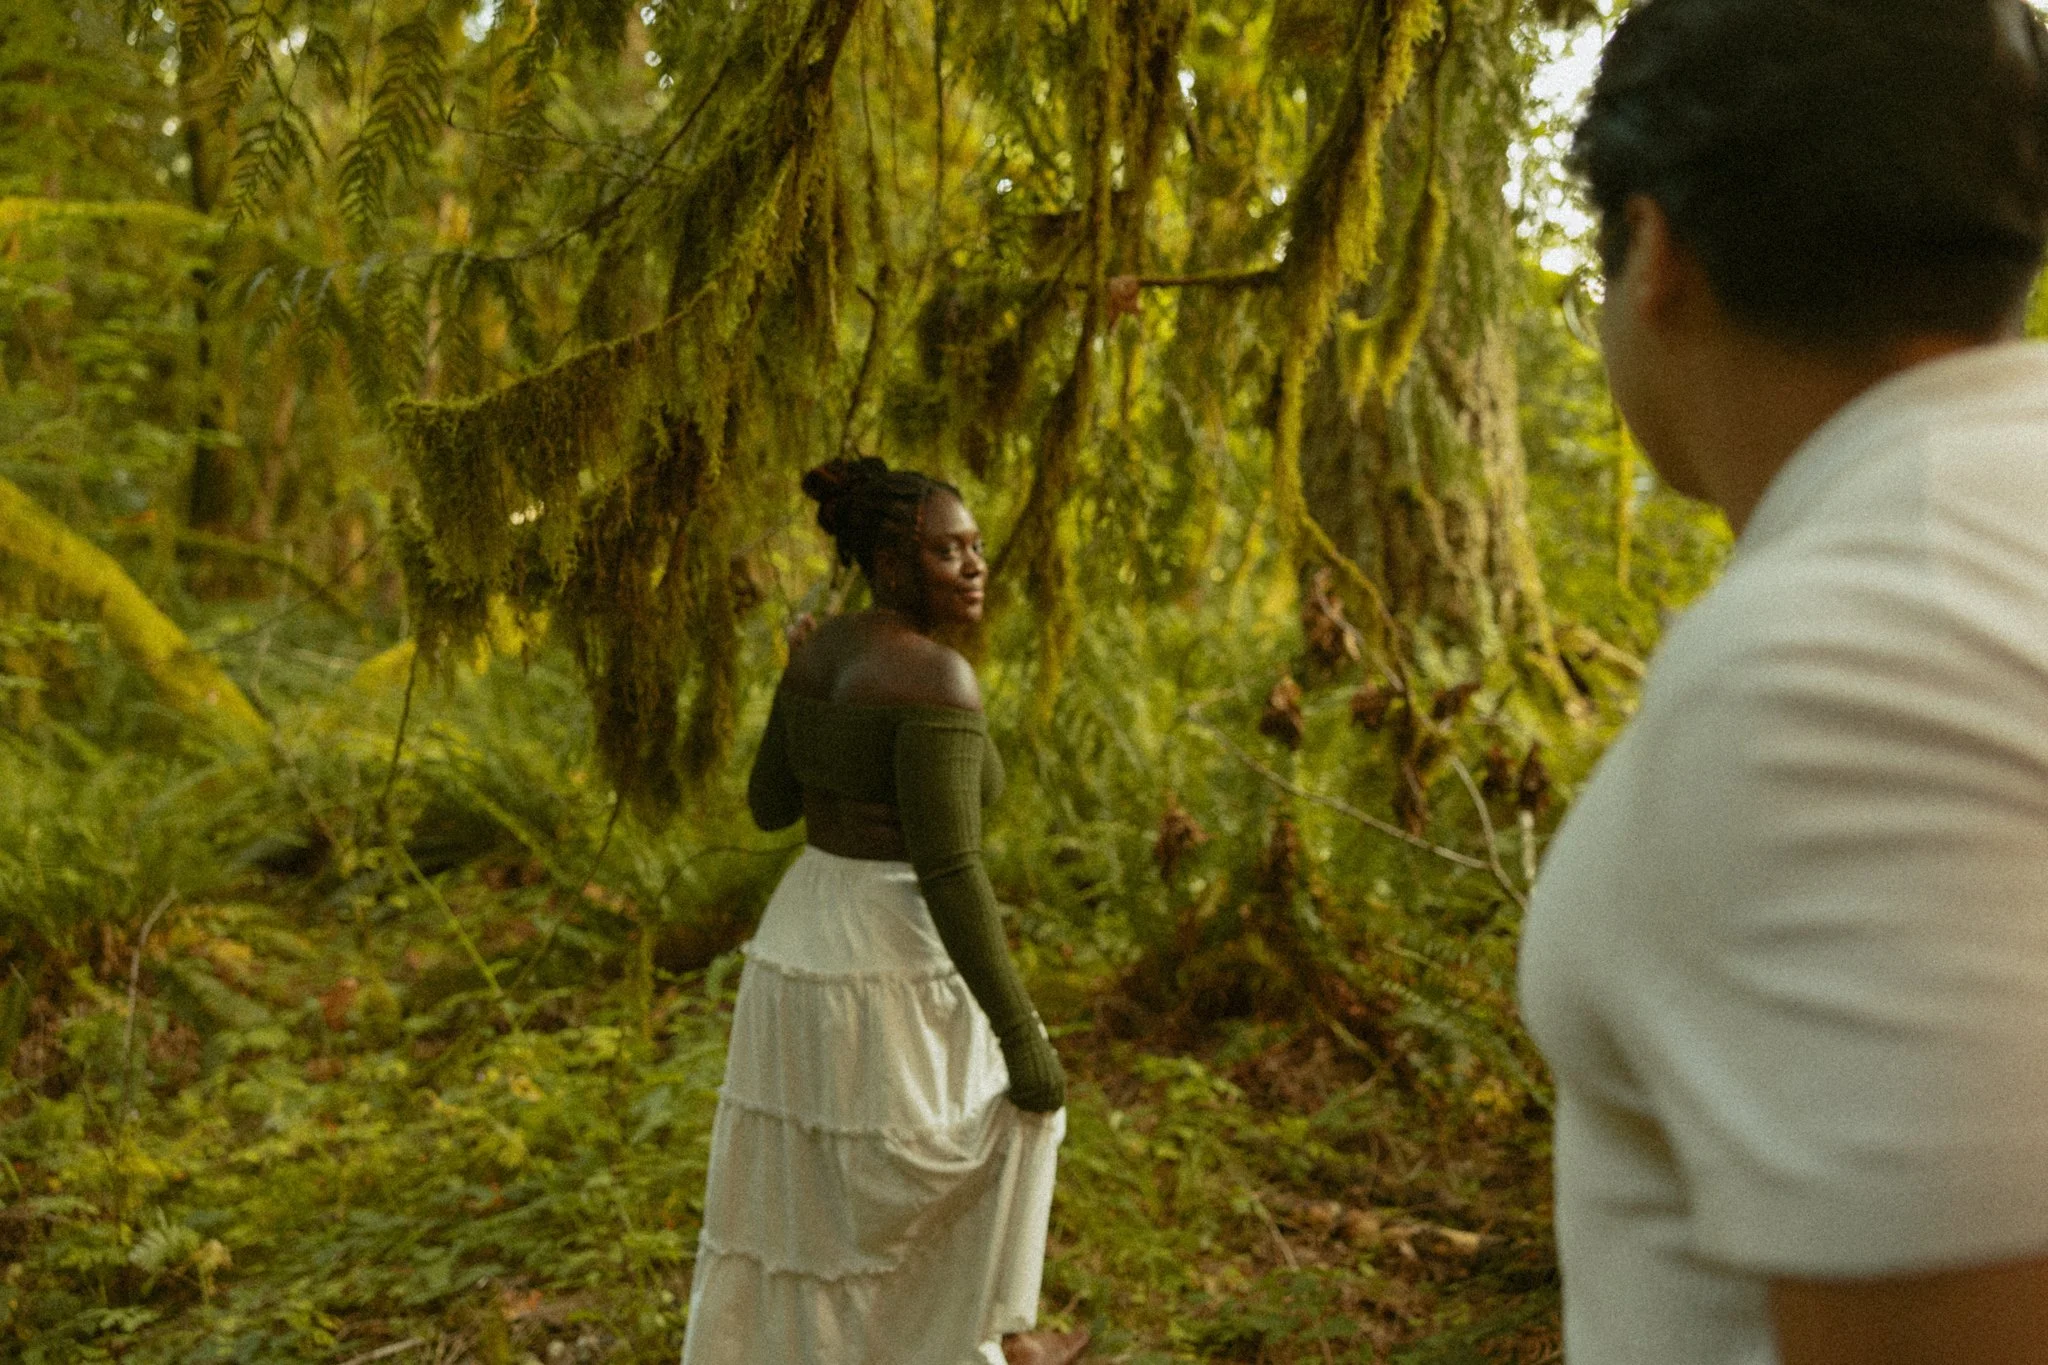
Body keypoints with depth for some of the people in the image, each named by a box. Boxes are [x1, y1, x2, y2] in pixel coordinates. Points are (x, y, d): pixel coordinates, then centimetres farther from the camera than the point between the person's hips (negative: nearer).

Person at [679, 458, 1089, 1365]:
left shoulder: (821, 651, 5)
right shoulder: (938, 682, -21)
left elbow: (770, 805, 16)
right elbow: (949, 878, -25)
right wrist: (1023, 1038, -18)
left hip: (802, 956, 8)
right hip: (896, 978, -8)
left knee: (791, 1211, 20)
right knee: (1014, 1111, 21)